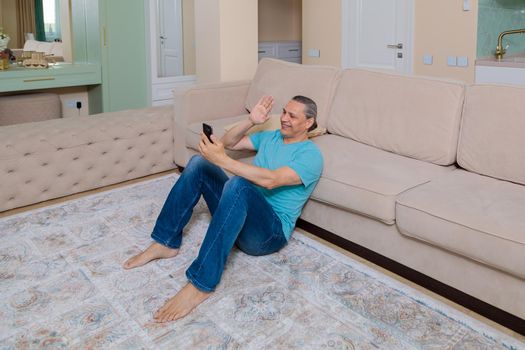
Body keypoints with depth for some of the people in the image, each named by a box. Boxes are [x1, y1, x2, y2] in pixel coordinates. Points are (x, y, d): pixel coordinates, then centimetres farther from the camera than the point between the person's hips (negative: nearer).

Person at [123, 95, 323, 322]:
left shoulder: (310, 155, -10)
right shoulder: (270, 137, 16)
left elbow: (270, 180, -27)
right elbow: (228, 142, 12)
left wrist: (222, 160, -31)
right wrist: (251, 121, -3)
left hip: (271, 232, -7)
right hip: (240, 211, 8)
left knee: (238, 184, -38)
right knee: (199, 162, -7)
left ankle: (200, 284, -38)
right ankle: (166, 243, -6)